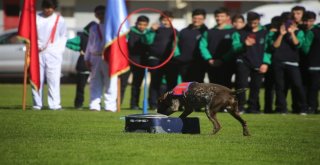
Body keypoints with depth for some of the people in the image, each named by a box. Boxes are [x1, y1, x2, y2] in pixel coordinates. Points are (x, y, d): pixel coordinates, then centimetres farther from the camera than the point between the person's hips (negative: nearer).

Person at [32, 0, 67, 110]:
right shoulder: (36, 18, 8)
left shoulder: (59, 20, 6)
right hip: (38, 53, 1)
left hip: (53, 54, -1)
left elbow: (63, 36, 10)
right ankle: (37, 104, 3)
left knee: (54, 79, -7)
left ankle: (54, 104, -8)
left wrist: (59, 49, -2)